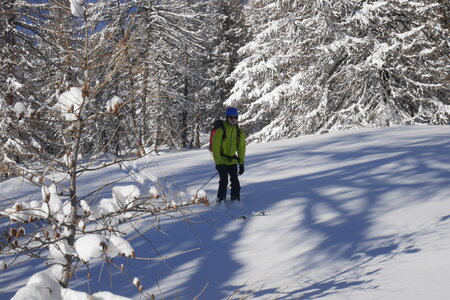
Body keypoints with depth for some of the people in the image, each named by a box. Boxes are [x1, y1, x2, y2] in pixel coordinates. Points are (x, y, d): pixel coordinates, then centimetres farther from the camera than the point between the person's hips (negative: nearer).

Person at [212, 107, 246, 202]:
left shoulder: (239, 132, 2)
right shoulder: (221, 130, -13)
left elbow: (241, 148, 10)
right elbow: (215, 148, -13)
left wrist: (241, 163, 6)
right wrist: (218, 162, -17)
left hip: (232, 161, 4)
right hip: (222, 160, -4)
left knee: (235, 181, -3)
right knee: (224, 181, -13)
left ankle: (235, 200, 9)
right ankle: (220, 200, -1)